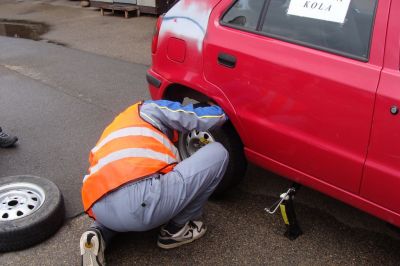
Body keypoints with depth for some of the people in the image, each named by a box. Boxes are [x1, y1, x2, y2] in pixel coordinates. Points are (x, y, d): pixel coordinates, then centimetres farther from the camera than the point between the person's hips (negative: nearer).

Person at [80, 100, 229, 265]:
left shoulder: (115, 130, 39)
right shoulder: (151, 109, 20)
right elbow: (216, 116, 15)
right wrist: (221, 111, 37)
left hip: (101, 210, 8)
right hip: (143, 200, -8)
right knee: (217, 152, 9)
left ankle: (97, 235, 15)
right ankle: (177, 229, 15)